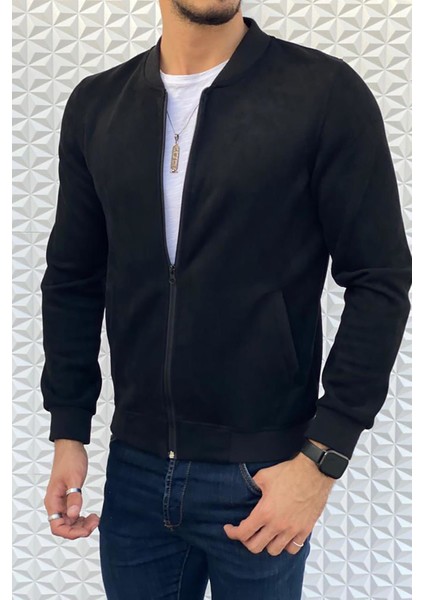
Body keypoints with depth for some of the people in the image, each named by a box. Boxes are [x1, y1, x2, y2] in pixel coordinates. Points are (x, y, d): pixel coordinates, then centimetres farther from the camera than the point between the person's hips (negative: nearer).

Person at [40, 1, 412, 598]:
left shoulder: (327, 91, -10)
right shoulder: (95, 104, 3)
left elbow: (380, 283, -10)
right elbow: (73, 280, 9)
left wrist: (322, 459, -13)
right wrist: (69, 434, 5)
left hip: (261, 478, -3)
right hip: (134, 468, 4)